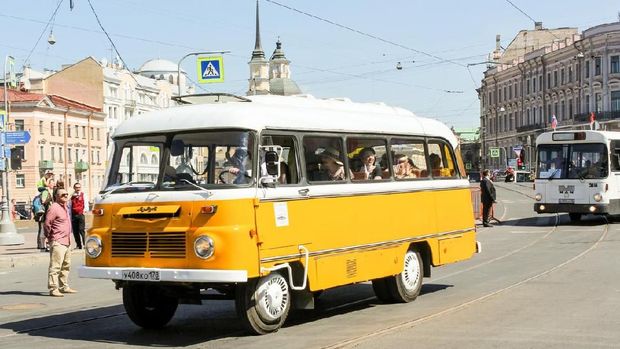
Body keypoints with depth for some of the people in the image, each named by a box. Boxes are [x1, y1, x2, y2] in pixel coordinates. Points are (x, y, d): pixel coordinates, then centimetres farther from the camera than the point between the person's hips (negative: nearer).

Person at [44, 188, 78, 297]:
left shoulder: (64, 207, 17)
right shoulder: (54, 208, -13)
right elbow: (47, 224, -15)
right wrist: (49, 236, -5)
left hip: (66, 242, 10)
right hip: (57, 242, -10)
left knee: (66, 265, 17)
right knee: (55, 266, -10)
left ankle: (64, 287, 27)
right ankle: (53, 289, -11)